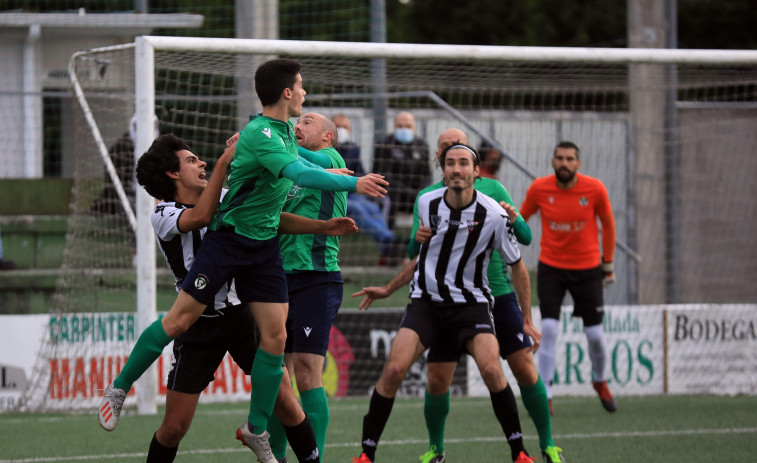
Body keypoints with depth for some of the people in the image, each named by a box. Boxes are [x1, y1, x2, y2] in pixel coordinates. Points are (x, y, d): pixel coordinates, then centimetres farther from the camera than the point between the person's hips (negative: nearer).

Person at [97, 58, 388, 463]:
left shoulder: (285, 131, 8)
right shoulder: (259, 134, -21)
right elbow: (300, 175, -35)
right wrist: (353, 183, -42)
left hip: (264, 247, 8)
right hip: (227, 240, -8)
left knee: (275, 337, -1)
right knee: (179, 320, -5)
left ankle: (256, 430, 10)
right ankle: (119, 388, 13)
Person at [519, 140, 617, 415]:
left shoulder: (595, 189, -11)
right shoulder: (539, 189, -10)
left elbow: (608, 224, 5)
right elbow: (520, 219, 7)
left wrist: (608, 264, 10)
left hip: (587, 268, 0)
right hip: (550, 267, 0)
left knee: (595, 333, 2)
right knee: (548, 329, -14)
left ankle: (600, 382, 32)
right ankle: (545, 397, -8)